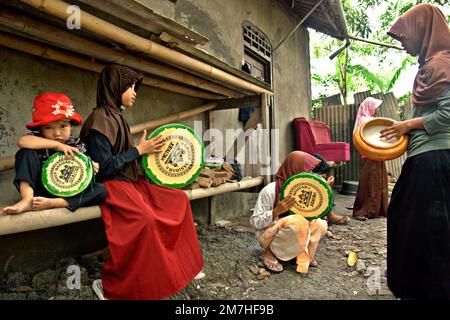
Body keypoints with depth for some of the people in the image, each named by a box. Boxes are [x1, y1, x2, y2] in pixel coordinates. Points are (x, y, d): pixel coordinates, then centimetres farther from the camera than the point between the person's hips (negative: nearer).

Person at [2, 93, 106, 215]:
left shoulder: (77, 145, 0)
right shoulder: (39, 140, -6)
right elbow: (22, 141, -30)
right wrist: (57, 144, -29)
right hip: (40, 189, -1)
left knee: (101, 190, -23)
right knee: (26, 152, -17)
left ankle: (50, 203, -31)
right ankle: (27, 199, -29)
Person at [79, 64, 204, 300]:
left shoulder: (116, 116, 15)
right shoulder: (100, 118, -14)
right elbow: (104, 167, -19)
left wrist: (147, 151, 7)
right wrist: (139, 150, -13)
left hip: (130, 181, 10)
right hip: (111, 185, -9)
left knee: (178, 199, 1)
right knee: (145, 218, -34)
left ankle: (181, 265, 11)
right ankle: (112, 287, -13)